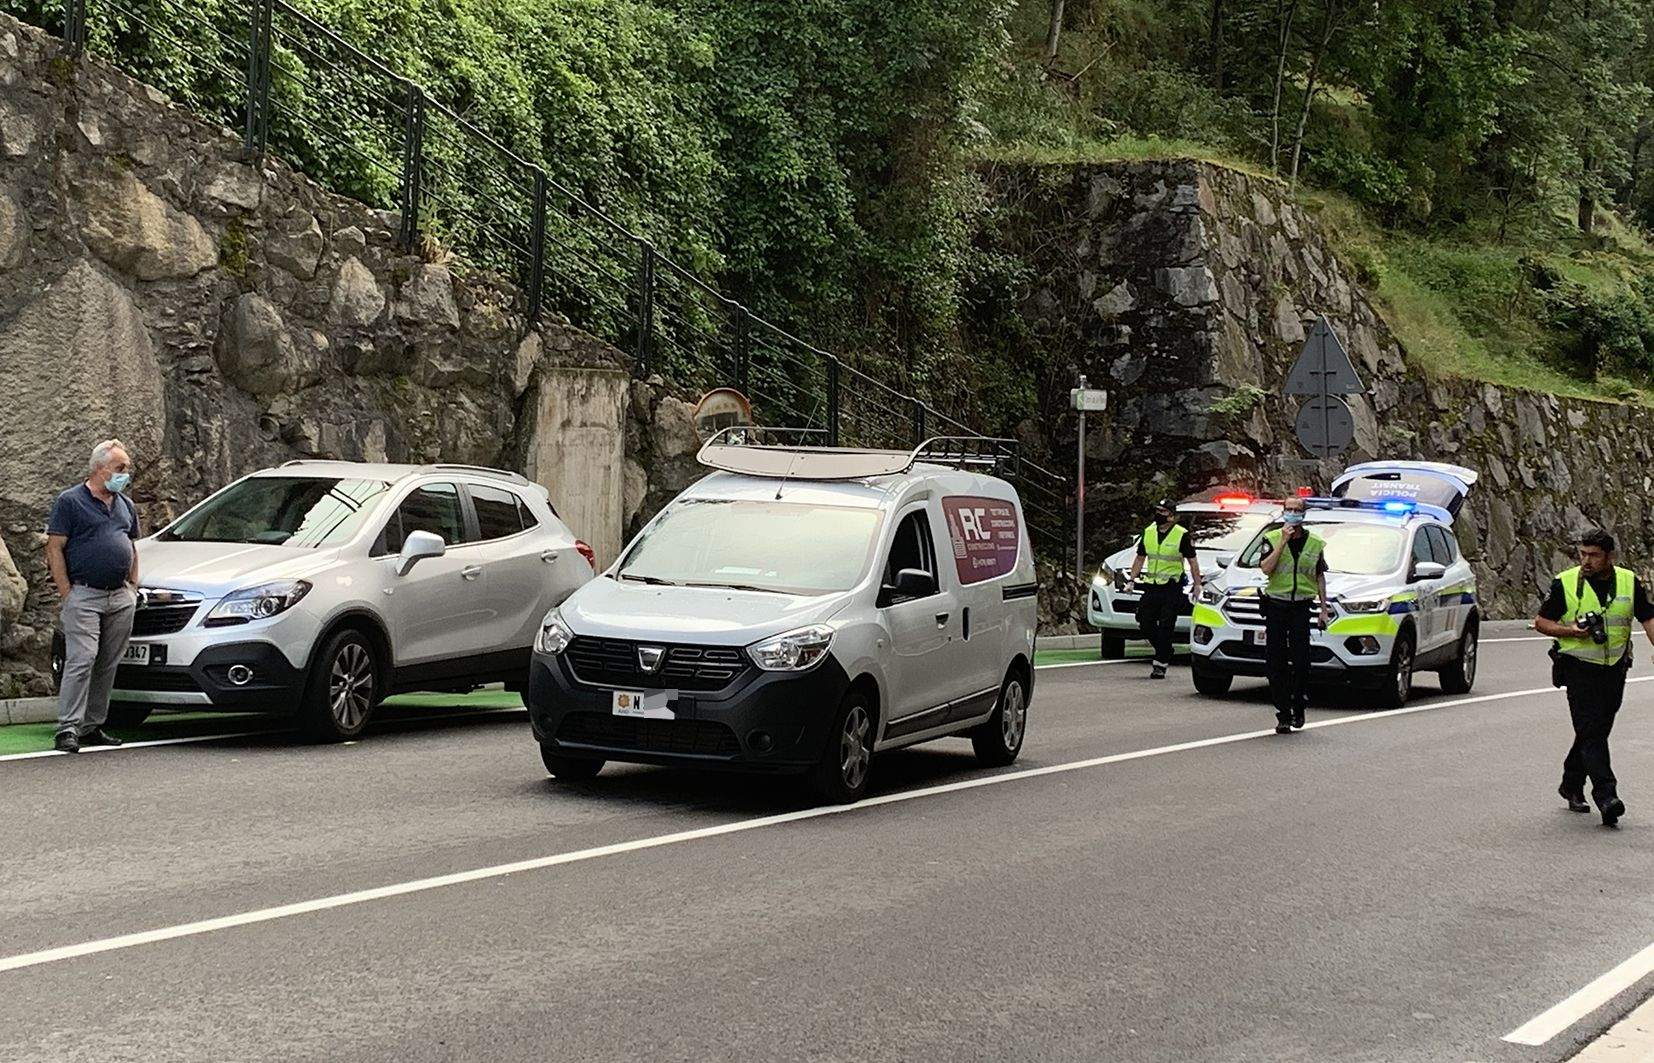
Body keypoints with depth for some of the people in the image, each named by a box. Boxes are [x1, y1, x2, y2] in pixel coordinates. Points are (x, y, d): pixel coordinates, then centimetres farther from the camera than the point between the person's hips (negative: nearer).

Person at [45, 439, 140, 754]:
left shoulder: (126, 505, 17)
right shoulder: (70, 501, -3)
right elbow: (55, 549, -5)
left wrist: (133, 586, 15)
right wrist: (67, 594, -11)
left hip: (121, 598, 6)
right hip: (84, 595, -6)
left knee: (108, 665, 6)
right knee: (81, 661, -14)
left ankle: (92, 726, 14)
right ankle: (68, 728, -13)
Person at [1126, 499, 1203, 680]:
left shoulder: (1182, 535, -6)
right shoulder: (1148, 532, 9)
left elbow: (1192, 561, -1)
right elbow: (1140, 558, 18)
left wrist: (1197, 585, -5)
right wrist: (1132, 580, 12)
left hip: (1172, 589, -5)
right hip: (1151, 588, 5)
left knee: (1165, 628, -6)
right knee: (1146, 625, 3)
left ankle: (1161, 664, 0)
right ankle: (1165, 652, 25)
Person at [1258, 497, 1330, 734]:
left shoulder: (1315, 543, 10)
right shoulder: (1271, 539, 4)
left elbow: (1320, 577, 16)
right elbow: (1266, 568, -11)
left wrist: (1324, 609, 12)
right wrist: (1283, 542, -14)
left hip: (1302, 607, 1)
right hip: (1276, 605, 0)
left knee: (1301, 661, -9)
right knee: (1277, 664, -1)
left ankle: (1298, 708, 8)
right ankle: (1283, 715, 3)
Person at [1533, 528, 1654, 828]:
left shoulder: (1630, 582, 4)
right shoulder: (1565, 584, -5)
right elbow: (1541, 622, 1)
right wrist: (1569, 631, -16)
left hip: (1615, 668, 4)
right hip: (1579, 666, -4)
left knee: (1596, 732, 12)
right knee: (1592, 733, -13)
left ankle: (1572, 785, 30)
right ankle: (1606, 796, -19)